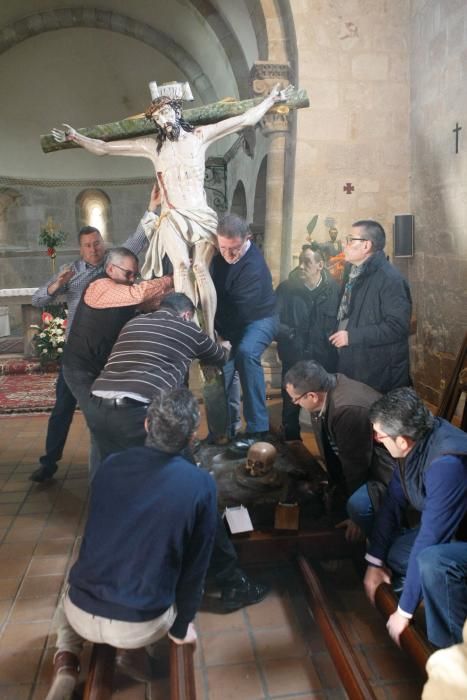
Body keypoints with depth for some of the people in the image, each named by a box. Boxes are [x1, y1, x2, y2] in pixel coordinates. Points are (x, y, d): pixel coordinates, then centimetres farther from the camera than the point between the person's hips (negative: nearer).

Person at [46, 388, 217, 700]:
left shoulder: (110, 464, -4)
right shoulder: (202, 485, -13)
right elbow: (195, 569, -4)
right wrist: (181, 628, 14)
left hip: (83, 614, 2)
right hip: (141, 625, -1)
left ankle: (67, 662, 11)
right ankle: (132, 649, 11)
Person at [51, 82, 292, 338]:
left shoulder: (199, 136, 9)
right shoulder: (151, 145, 11)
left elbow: (245, 120, 10)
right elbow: (103, 148, 13)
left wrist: (271, 99, 8)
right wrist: (75, 137, 4)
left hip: (200, 214, 0)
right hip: (172, 217, 1)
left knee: (201, 268, -18)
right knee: (181, 264, -24)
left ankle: (209, 333, -20)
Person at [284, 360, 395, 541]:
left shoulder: (348, 410, -33)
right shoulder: (332, 385, -6)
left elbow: (356, 464, -22)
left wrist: (357, 516, -10)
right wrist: (335, 483, 14)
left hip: (392, 469, -10)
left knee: (358, 505, -29)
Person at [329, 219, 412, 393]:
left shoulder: (390, 279, -18)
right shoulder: (352, 271, 11)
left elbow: (398, 326, -24)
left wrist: (352, 336, -24)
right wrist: (338, 335, 9)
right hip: (351, 366, 9)